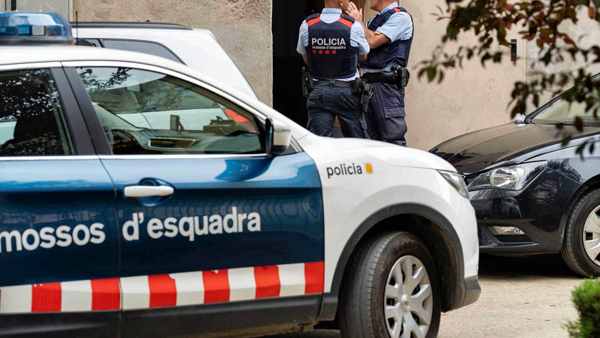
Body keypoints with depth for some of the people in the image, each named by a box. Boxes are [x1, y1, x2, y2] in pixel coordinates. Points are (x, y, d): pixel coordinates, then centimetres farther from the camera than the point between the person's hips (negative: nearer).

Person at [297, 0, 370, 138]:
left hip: (319, 91, 1)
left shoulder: (307, 25, -5)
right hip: (347, 91, -1)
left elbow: (306, 60, 8)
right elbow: (364, 56, 7)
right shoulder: (353, 26, -11)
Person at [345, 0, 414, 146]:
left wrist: (358, 22, -4)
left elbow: (373, 41, -16)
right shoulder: (377, 19, 18)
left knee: (393, 139, -11)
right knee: (373, 138, 11)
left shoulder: (400, 16, -8)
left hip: (386, 85, -9)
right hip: (369, 84, 9)